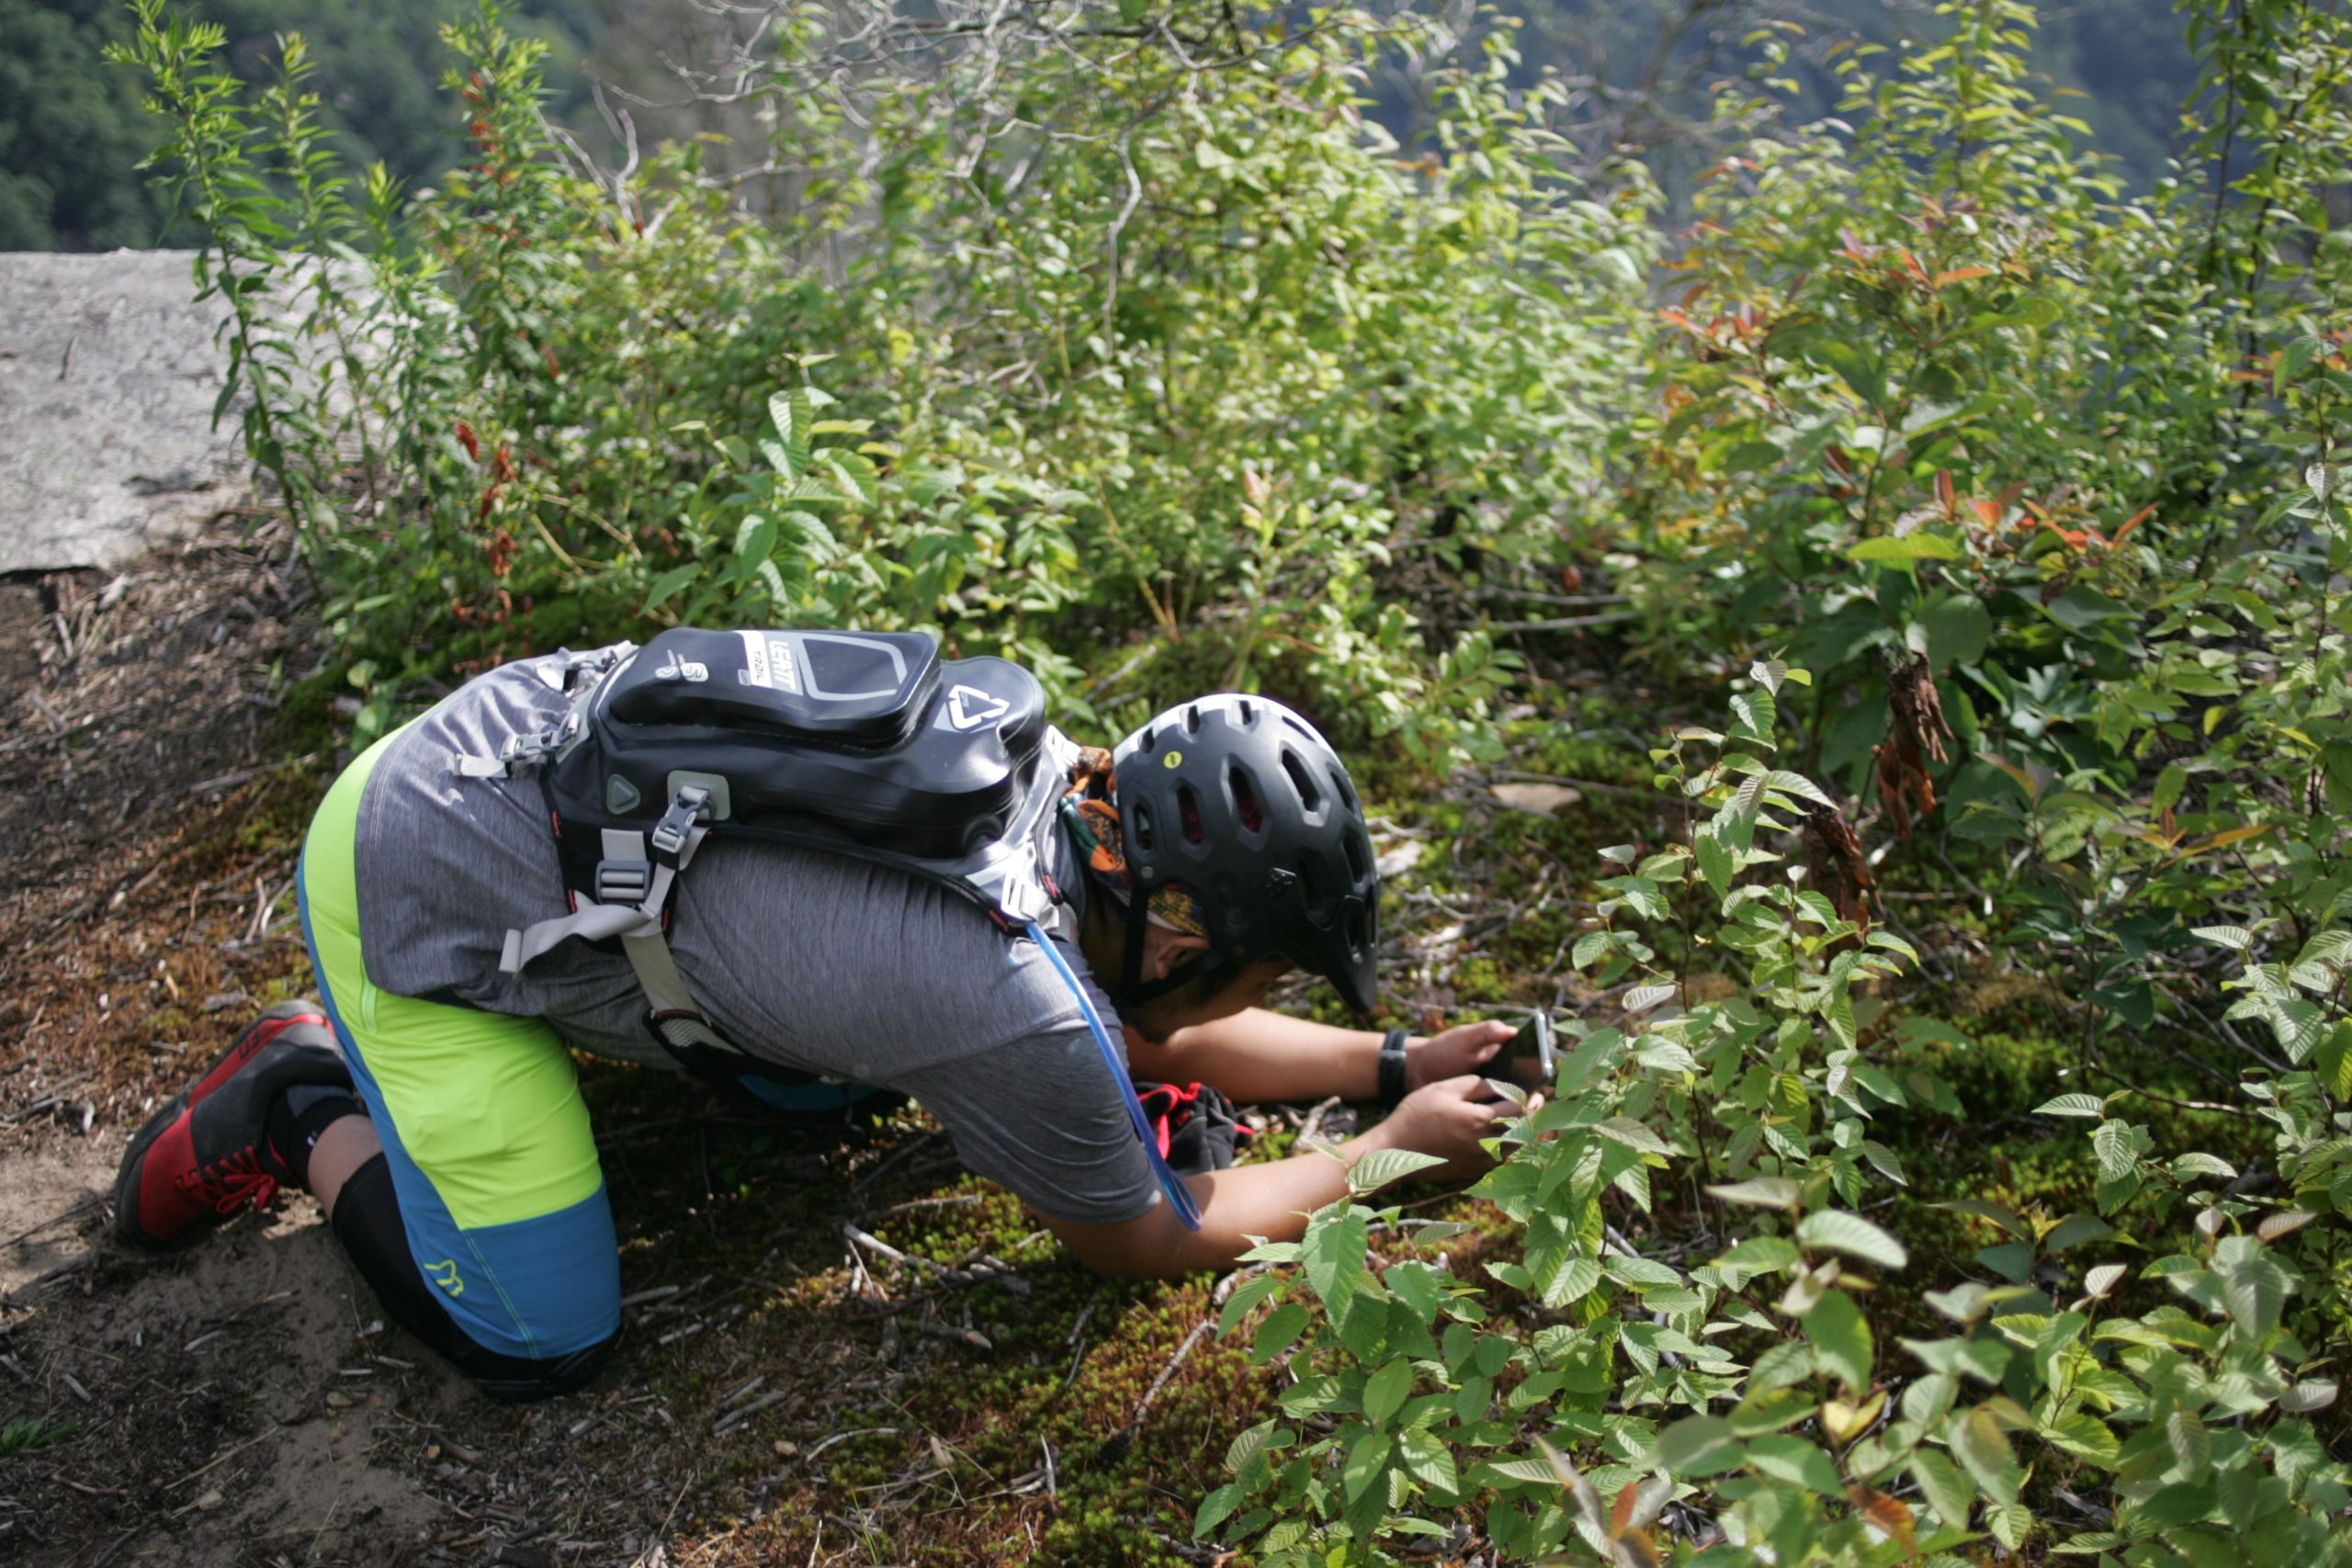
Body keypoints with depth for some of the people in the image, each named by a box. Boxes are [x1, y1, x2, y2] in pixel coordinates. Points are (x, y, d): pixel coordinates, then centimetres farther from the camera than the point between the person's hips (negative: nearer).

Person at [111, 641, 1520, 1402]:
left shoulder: (1060, 773, -5)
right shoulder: (1023, 1021, -28)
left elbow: (1160, 1038, 13)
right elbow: (1157, 1241, -8)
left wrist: (1395, 1060, 9)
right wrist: (1396, 1151, 1)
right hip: (415, 887, -8)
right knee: (543, 1346, -3)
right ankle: (308, 1109, 14)